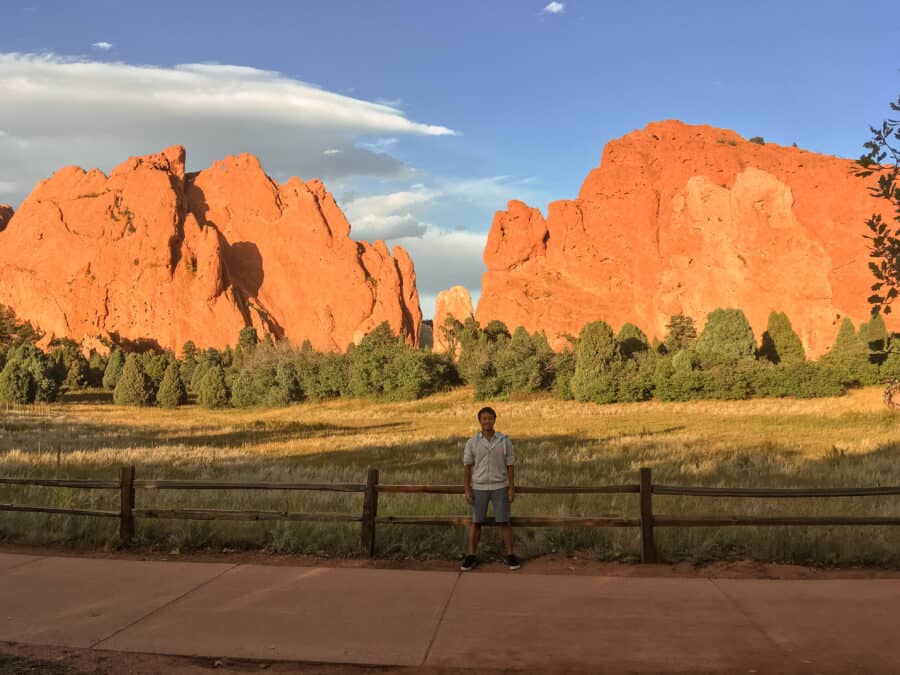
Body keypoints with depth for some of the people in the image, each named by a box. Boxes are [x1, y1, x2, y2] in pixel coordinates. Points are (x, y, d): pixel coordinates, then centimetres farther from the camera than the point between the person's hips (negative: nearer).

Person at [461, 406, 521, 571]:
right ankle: (472, 557, 14)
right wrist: (467, 490, -7)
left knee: (504, 522, 1)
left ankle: (510, 556, 12)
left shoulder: (505, 441, -4)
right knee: (476, 522, 4)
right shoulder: (472, 442, -4)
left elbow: (510, 466, -1)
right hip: (479, 488, 1)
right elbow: (467, 467, -1)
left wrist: (512, 489, -6)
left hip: (500, 487, 0)